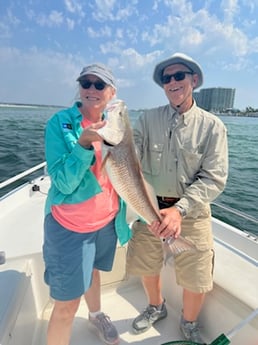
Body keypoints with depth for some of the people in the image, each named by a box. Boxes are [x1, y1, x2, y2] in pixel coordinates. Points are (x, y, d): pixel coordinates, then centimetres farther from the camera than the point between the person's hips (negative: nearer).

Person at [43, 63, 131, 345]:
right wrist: (84, 143, -32)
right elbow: (64, 183, -20)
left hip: (107, 219, 5)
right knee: (67, 303, 3)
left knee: (92, 270, 28)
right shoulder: (60, 122, -15)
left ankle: (96, 314, 56)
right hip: (69, 224, -5)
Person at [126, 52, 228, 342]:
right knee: (146, 266, 19)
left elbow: (214, 178, -12)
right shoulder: (148, 119, -1)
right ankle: (156, 307, 52)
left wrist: (180, 209, -24)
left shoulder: (212, 126, -6)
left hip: (191, 213, -1)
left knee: (196, 281, 9)